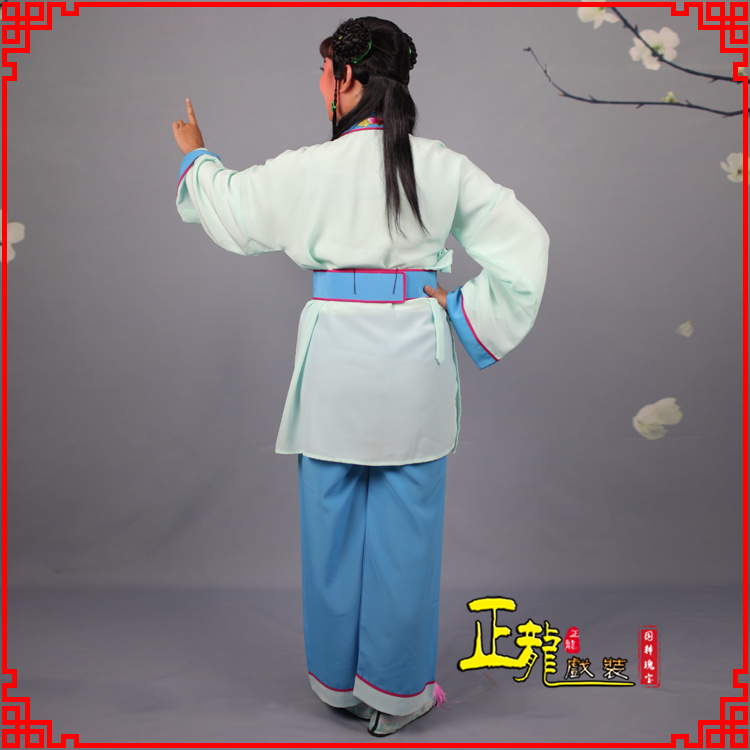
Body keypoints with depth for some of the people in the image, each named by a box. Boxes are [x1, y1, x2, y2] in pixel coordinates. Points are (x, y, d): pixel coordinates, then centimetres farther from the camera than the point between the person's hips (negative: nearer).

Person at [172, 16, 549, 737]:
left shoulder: (307, 168, -3)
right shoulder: (443, 166, 0)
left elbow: (229, 206, 14)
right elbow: (525, 242, 0)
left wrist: (194, 154, 34)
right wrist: (466, 320, 4)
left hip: (334, 354, 0)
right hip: (415, 358, 1)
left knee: (332, 524, 14)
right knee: (404, 526, 10)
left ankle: (338, 679, 31)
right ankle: (394, 691, 25)